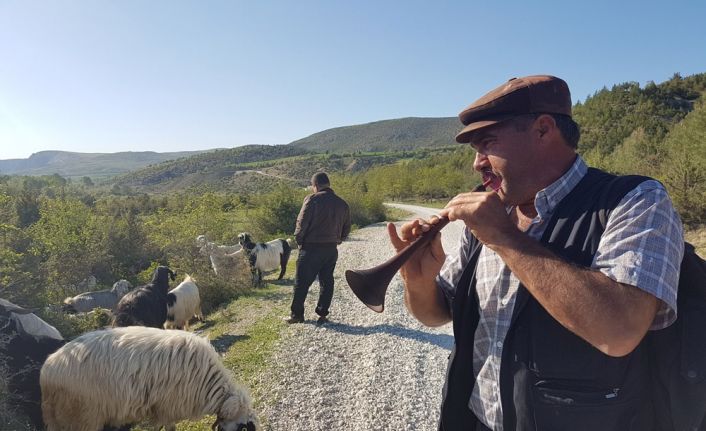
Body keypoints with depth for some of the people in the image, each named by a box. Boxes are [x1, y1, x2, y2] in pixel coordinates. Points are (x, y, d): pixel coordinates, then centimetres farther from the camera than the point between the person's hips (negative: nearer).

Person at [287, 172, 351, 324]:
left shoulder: (312, 199, -11)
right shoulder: (342, 204, 8)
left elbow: (302, 222, -13)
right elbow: (346, 229, 12)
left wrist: (298, 239, 1)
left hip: (311, 248, -5)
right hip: (332, 249, 5)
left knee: (302, 282, 6)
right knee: (327, 282, 13)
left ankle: (297, 314, 13)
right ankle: (322, 315, 15)